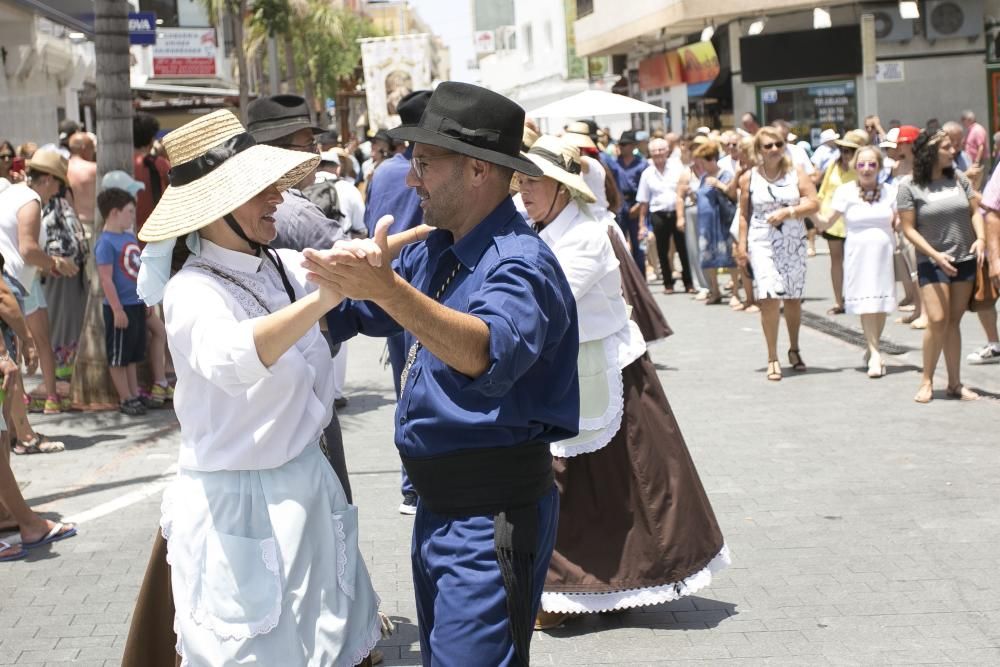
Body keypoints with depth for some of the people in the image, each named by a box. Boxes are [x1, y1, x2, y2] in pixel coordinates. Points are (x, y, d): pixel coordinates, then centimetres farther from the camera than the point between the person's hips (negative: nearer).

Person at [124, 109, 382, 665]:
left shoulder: (282, 266, 1)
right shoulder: (194, 291, -20)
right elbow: (228, 359, -42)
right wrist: (322, 298, -51)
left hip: (309, 487, 7)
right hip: (241, 506, -7)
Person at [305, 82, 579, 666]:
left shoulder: (520, 263, -20)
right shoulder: (430, 251, 8)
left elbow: (490, 353, -40)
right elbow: (360, 314, 22)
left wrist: (386, 288, -50)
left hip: (491, 515, -10)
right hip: (438, 507, 10)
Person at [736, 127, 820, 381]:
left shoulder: (796, 174, 4)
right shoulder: (749, 178, 4)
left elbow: (813, 203, -2)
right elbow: (744, 214, 8)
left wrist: (787, 211, -15)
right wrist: (742, 244, 3)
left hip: (794, 243, 2)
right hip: (762, 243, -2)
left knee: (793, 298, 8)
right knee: (769, 297, -14)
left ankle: (794, 350, 28)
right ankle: (773, 358, -8)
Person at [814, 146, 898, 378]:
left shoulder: (890, 191, 4)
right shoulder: (846, 192, -1)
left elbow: (898, 224, 11)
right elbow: (825, 223, -1)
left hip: (884, 253, 2)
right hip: (858, 254, -2)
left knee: (881, 304, 6)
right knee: (866, 305, -6)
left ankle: (873, 348, 24)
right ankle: (875, 353, -3)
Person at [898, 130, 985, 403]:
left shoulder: (958, 178, 5)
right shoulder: (910, 188, -7)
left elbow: (975, 211, 10)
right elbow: (909, 228, -7)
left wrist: (980, 238, -8)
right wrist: (935, 255, -16)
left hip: (965, 260, 4)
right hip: (932, 263, -4)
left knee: (954, 322, 7)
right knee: (937, 321, -13)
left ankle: (955, 383, 14)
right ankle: (927, 381, 2)